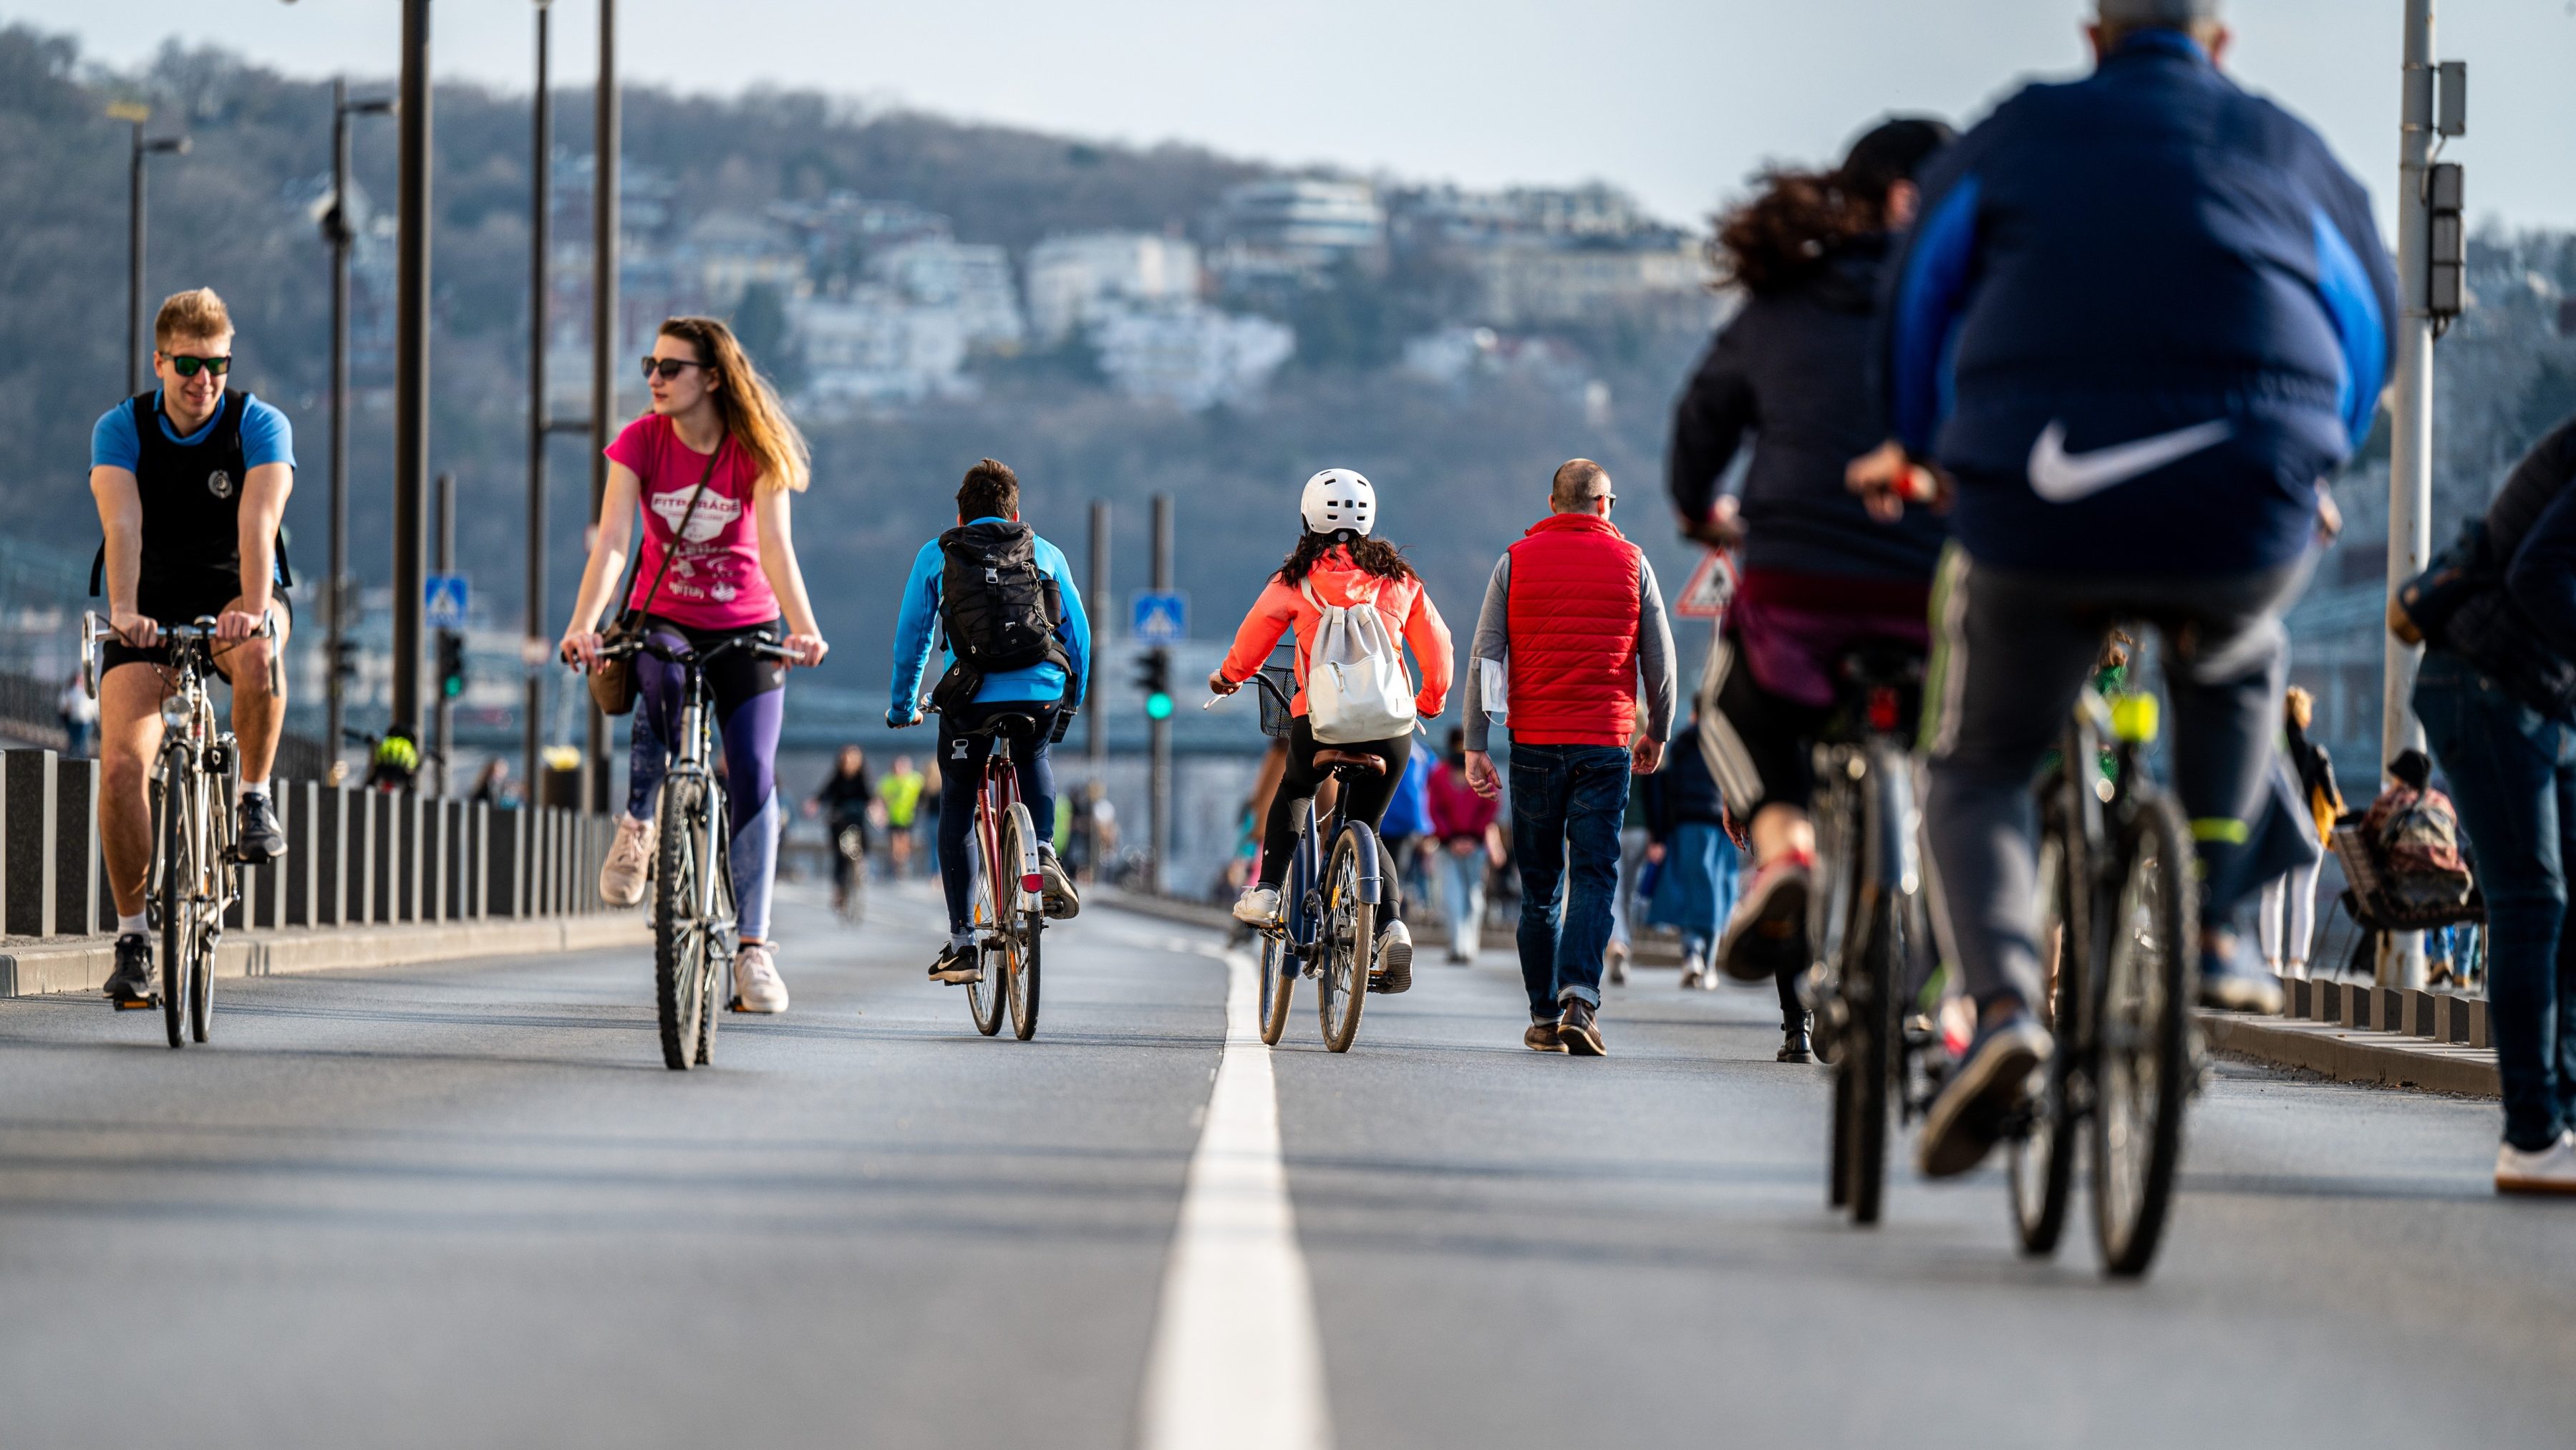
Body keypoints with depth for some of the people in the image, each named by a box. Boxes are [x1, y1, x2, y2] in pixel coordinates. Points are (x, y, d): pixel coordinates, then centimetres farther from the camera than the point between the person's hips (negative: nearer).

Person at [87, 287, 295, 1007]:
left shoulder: (261, 425, -13)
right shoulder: (120, 429, -10)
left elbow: (258, 520, -29)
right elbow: (123, 524, -26)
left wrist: (253, 610, -45)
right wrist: (123, 611, -43)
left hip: (233, 597, -1)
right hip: (150, 609, 1)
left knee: (256, 652, -39)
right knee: (121, 766, -18)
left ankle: (255, 798, -16)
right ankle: (132, 934, -6)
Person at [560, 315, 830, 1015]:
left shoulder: (755, 451, -12)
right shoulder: (641, 441, -10)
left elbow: (775, 543, -23)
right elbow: (612, 539, -20)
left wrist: (802, 627, -40)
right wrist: (584, 624, -36)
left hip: (743, 627, 0)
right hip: (661, 619, 0)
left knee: (752, 774, -10)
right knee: (663, 684, -37)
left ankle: (753, 945, -4)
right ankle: (639, 821, -14)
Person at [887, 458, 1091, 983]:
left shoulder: (935, 555, 14)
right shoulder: (1046, 553, 17)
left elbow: (910, 637, 15)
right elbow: (1079, 633, 18)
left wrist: (902, 707, 27)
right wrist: (1074, 700, 31)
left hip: (971, 697, -1)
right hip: (1043, 693, 1)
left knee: (956, 810, 16)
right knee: (1033, 760, 35)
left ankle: (962, 943, 11)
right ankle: (1043, 853, 10)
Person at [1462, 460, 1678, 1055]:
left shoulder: (1516, 562, 4)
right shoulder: (1631, 563, 4)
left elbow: (1484, 657, -1)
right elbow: (1660, 659, 6)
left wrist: (1476, 746, 0)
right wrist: (1657, 734, 20)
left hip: (1534, 740, 1)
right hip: (1606, 742, -1)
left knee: (1540, 885, 10)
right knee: (1594, 875, -2)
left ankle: (1544, 1017, 13)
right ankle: (1579, 999, -21)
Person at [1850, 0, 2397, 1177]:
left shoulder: (2018, 134, 14)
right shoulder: (2289, 152, 17)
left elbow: (1920, 295, 26)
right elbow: (2366, 324, 30)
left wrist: (1917, 446, 44)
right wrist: (2306, 463, 47)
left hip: (2037, 517, -1)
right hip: (2246, 531, 1)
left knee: (1978, 776, 17)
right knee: (2236, 673, 37)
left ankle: (2002, 1007, -9)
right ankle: (2213, 932, 23)